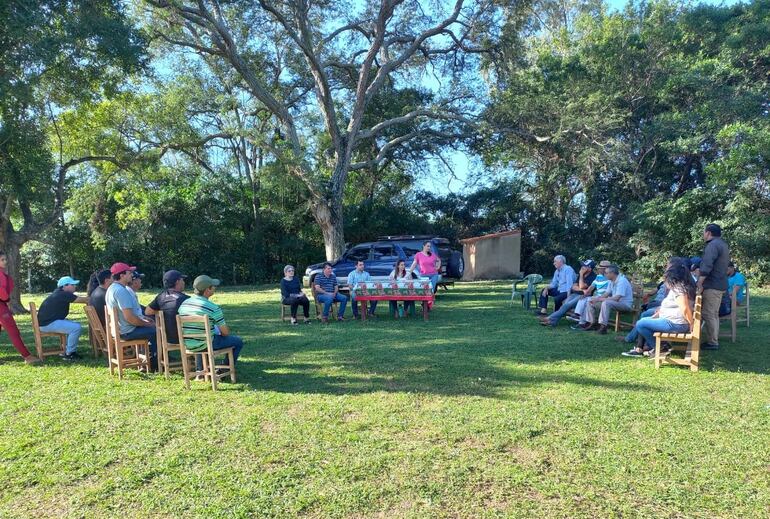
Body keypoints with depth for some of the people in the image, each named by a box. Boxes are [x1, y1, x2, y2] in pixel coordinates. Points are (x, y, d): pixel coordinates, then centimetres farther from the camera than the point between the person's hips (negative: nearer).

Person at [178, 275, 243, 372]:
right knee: (238, 341, 10)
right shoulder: (213, 308, -20)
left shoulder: (184, 304, -1)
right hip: (205, 345, -7)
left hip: (188, 345, 7)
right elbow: (225, 332, -13)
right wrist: (223, 332, 12)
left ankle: (200, 370, 36)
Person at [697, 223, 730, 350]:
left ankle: (712, 343, -3)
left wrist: (699, 284, -22)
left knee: (708, 314, -6)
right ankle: (713, 340, 20)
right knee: (714, 314, 14)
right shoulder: (722, 244, 19)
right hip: (720, 284, 10)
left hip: (712, 285, -10)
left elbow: (706, 266, -24)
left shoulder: (713, 245, -15)